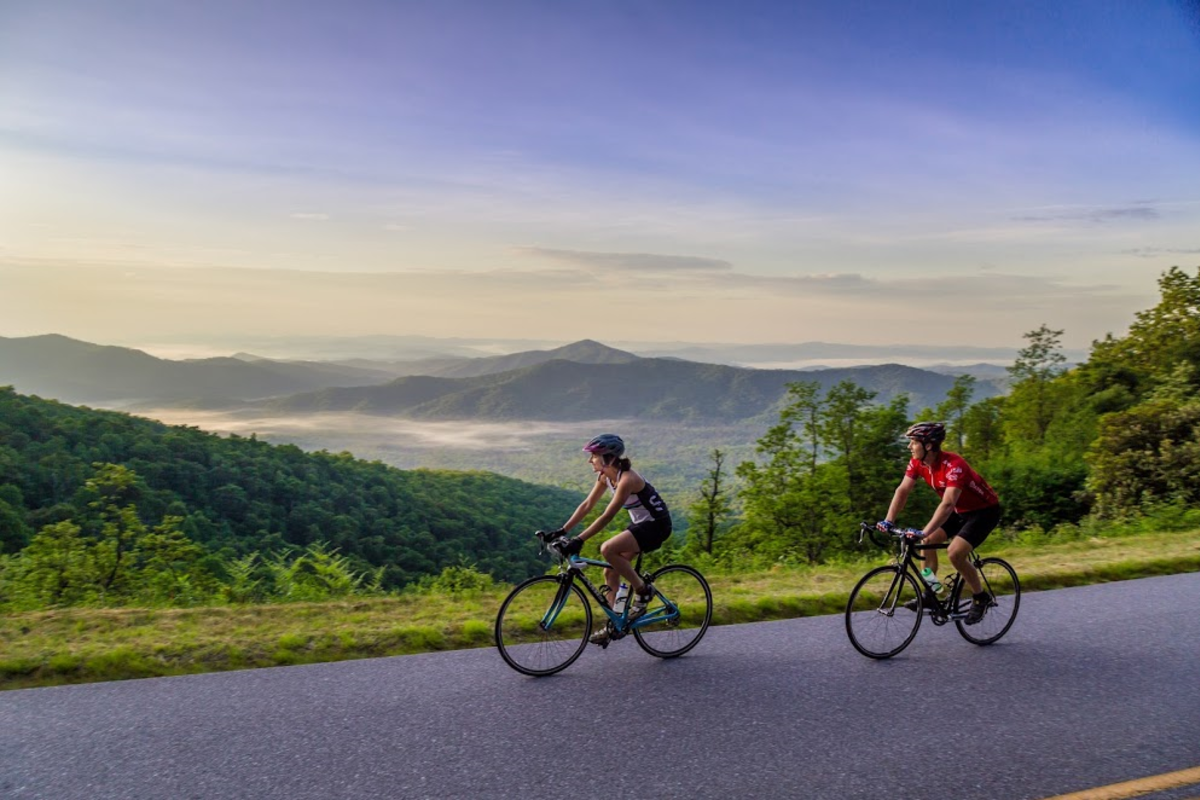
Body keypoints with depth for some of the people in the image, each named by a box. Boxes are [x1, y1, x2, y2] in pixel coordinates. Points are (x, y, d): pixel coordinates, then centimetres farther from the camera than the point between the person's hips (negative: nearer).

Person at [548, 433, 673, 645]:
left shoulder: (627, 479, -27)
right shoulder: (605, 476, 0)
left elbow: (607, 517, -32)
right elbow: (587, 505, 2)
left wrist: (579, 540, -36)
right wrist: (562, 531, -6)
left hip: (656, 525, -9)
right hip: (639, 524, 9)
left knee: (608, 550, -26)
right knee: (610, 572, 3)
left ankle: (643, 590, -9)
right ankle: (614, 624, 15)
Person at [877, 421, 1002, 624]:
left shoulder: (954, 465, -34)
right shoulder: (918, 463, -11)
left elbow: (948, 504, -42)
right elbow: (902, 491, -13)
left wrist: (925, 532, -50)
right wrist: (888, 521, -24)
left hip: (985, 511, -8)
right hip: (960, 511, 8)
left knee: (955, 553, -21)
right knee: (927, 541, -4)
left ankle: (980, 598, 1)